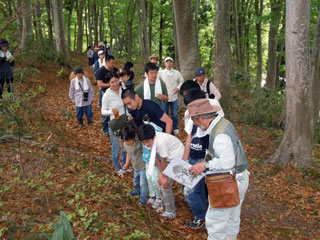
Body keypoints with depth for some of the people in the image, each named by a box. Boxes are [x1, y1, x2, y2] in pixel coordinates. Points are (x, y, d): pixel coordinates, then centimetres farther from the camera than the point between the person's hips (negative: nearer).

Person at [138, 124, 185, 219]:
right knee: (161, 182, 12)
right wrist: (161, 174, -5)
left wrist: (164, 176, -8)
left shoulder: (161, 142, -35)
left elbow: (163, 161, -22)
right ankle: (164, 204, 34)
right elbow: (155, 158, -5)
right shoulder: (150, 140, -13)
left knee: (166, 184, -6)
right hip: (169, 159, 8)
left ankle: (171, 212, 7)